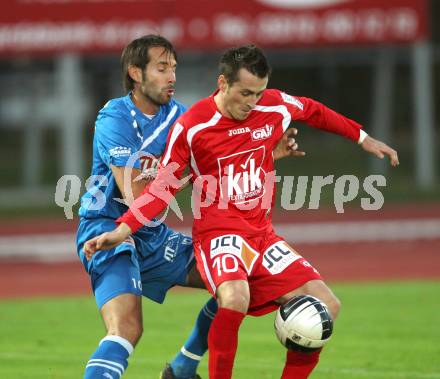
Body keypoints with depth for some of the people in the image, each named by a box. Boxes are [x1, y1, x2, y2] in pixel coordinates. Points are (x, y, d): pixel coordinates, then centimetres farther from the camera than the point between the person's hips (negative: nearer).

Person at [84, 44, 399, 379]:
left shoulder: (275, 106, 0)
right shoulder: (190, 126, -11)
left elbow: (315, 112, 22)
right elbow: (164, 187, -3)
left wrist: (363, 139, 30)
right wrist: (121, 230, -14)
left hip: (262, 234, 6)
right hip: (219, 234, -6)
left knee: (327, 306, -5)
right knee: (235, 299, -36)